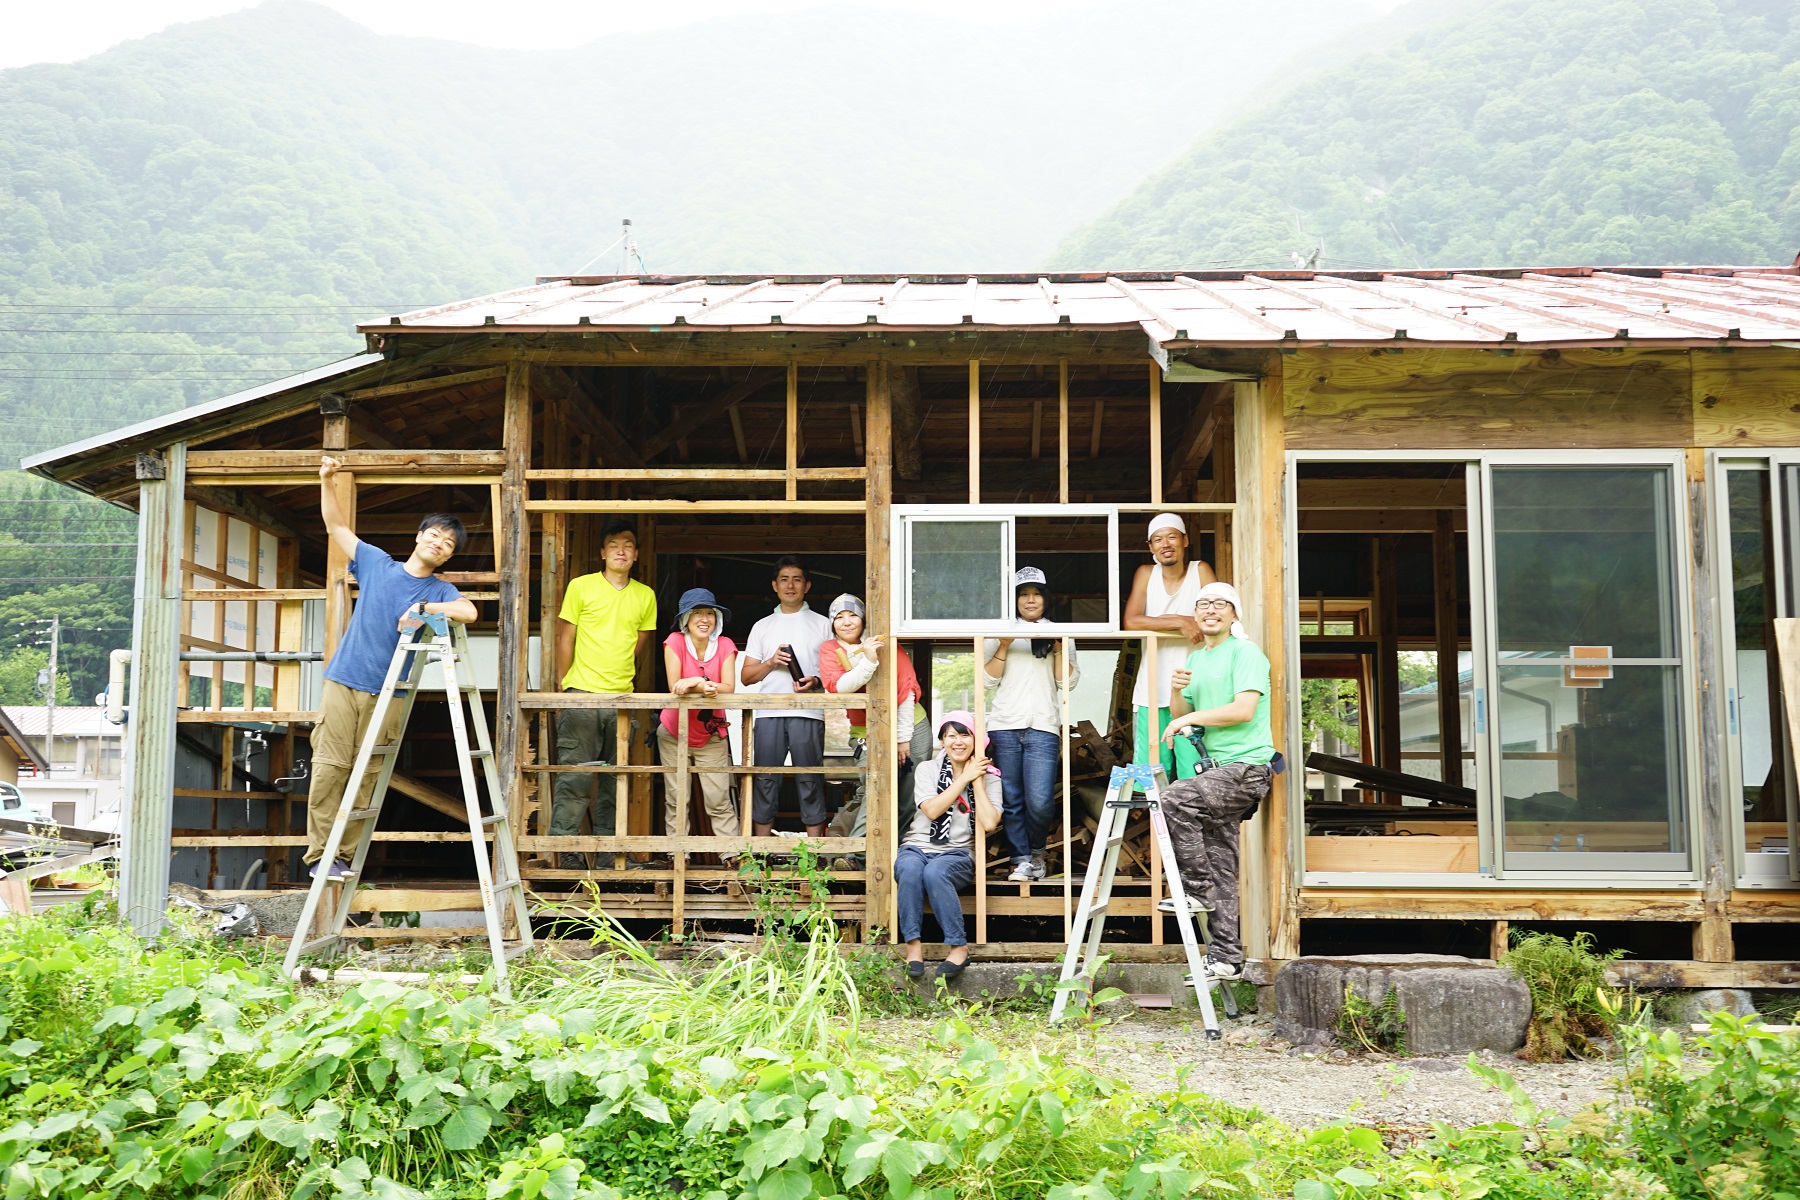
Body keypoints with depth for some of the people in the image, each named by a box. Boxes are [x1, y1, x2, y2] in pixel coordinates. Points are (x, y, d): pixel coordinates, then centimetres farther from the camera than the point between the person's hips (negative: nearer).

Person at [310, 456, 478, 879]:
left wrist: (421, 607, -16)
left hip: (387, 694, 0)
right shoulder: (376, 563, 9)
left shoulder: (439, 591, 5)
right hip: (344, 681, 0)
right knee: (330, 767, -5)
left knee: (366, 776, -1)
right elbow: (336, 526, 14)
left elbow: (468, 611, -17)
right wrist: (326, 481, 5)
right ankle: (318, 855, 0)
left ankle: (345, 857, 6)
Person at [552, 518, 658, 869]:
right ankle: (566, 850, -3)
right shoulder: (580, 586, 1)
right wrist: (567, 685, 3)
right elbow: (565, 638, 3)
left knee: (615, 779, 8)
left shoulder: (645, 596, 10)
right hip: (582, 696, -4)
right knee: (575, 776, -7)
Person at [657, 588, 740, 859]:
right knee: (676, 801, 2)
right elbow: (675, 687, -18)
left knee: (719, 801, -4)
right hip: (674, 735, 0)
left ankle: (733, 855, -1)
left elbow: (728, 689, -17)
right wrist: (706, 687, -34)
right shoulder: (675, 642, -10)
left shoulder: (725, 645, -5)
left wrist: (694, 683, -30)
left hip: (712, 737, 1)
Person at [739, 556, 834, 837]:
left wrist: (816, 681, -11)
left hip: (808, 712, -2)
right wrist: (771, 663, -4)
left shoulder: (822, 624, 14)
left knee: (810, 782, -4)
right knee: (765, 781, 0)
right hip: (769, 713, 2)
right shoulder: (762, 626, 19)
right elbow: (746, 676, 14)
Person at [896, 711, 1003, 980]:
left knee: (935, 872, -36)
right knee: (910, 869, -36)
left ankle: (959, 947, -28)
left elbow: (990, 823, -8)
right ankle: (913, 943, -28)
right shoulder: (927, 769, 9)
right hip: (917, 847, 1)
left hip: (958, 853, -1)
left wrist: (977, 782, -5)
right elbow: (932, 810, -9)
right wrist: (964, 778, -7)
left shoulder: (989, 777, 8)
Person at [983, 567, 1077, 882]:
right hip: (1005, 725, 1)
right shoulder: (1000, 632, 13)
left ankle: (1036, 850, 14)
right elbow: (988, 678, 6)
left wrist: (1058, 648, -4)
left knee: (1040, 802, -11)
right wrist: (1004, 646, -6)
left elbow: (1068, 681, 7)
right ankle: (1022, 860, 9)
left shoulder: (1058, 633, 16)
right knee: (1012, 800, -2)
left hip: (1043, 726, 0)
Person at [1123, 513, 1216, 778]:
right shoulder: (1146, 574, 7)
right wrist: (1180, 622, -16)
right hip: (1152, 693, 2)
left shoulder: (1200, 571, 3)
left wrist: (1159, 621, -13)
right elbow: (1131, 622, -6)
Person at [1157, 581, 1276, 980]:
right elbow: (1181, 718, 19)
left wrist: (1193, 718, -11)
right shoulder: (1195, 659, 19)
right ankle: (1225, 956, 9)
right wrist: (1176, 692, -1)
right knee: (1220, 863, 6)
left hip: (1247, 765, -8)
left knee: (1175, 800, -27)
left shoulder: (1245, 652, -4)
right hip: (1216, 769, 8)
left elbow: (1245, 709, -17)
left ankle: (1197, 889, -13)